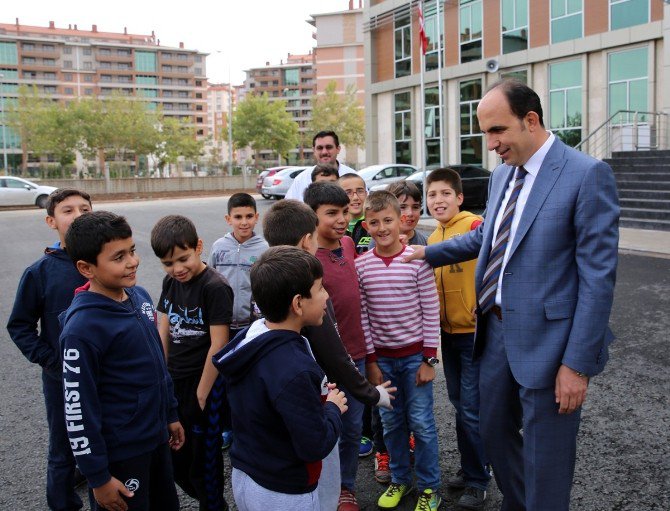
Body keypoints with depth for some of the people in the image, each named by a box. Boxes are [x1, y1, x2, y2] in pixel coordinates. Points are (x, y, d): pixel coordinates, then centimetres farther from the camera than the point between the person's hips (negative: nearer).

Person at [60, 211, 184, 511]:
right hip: (119, 454, -7)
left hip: (156, 438, 7)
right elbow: (78, 410, -19)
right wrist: (98, 477, -14)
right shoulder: (82, 327, -24)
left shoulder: (139, 296, -1)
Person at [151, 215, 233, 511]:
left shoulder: (215, 287, -19)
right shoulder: (170, 282, 4)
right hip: (174, 381, 7)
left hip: (205, 381, -7)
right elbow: (163, 332, 8)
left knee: (204, 456, 8)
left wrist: (201, 393, -14)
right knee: (175, 456, 18)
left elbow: (218, 345, -19)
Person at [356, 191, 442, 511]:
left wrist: (429, 359, -9)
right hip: (381, 357, 2)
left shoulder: (417, 259, -10)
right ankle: (400, 479, 32)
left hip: (415, 355, -2)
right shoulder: (360, 266, -4)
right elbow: (362, 317, 0)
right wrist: (370, 362, -1)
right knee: (392, 422, 13)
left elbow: (431, 311, -8)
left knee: (421, 422, 6)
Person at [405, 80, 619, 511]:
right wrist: (428, 253, 15)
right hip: (497, 329, 8)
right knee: (494, 431, 22)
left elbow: (598, 275, -18)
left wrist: (578, 363, -18)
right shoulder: (502, 174, 8)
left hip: (546, 340, -7)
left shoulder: (588, 175, -16)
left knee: (546, 459, 7)